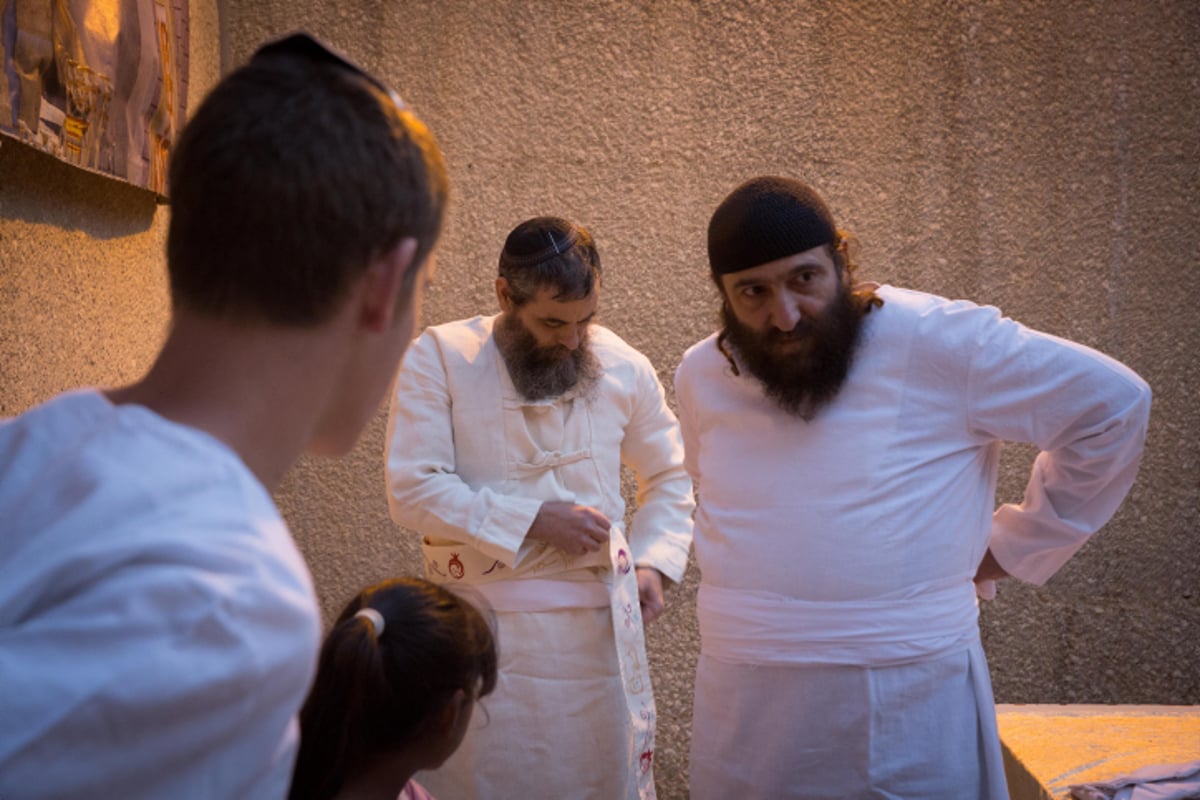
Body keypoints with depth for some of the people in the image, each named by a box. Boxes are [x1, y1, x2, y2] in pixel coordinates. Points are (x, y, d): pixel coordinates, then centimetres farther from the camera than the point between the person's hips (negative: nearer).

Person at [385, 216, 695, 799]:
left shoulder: (625, 368, 5)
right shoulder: (439, 358, -5)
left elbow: (669, 478, 18)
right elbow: (412, 490, -12)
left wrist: (654, 562, 3)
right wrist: (533, 523, -16)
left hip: (601, 627, 3)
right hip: (480, 628, -2)